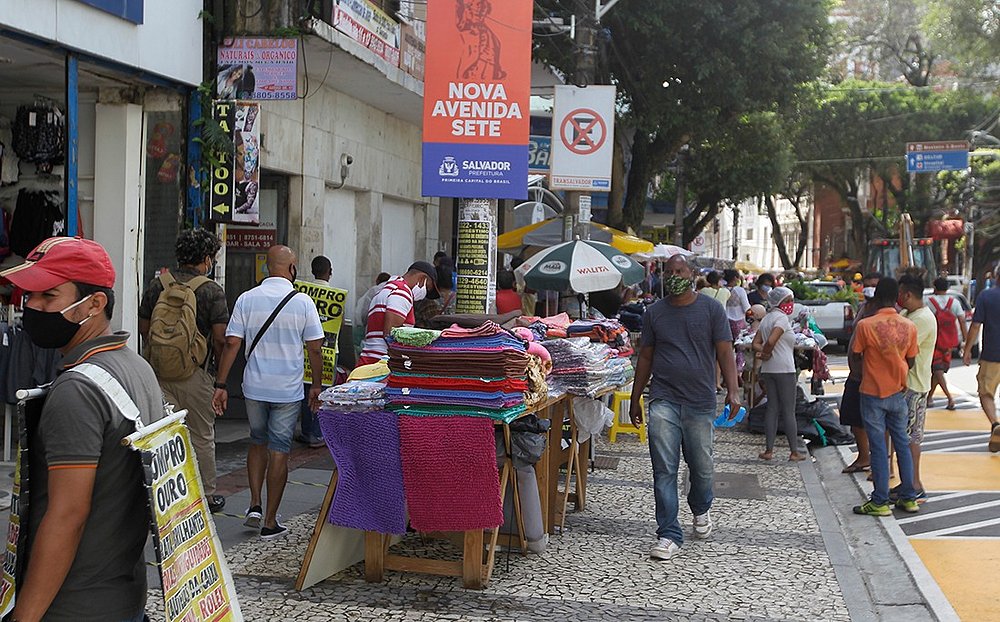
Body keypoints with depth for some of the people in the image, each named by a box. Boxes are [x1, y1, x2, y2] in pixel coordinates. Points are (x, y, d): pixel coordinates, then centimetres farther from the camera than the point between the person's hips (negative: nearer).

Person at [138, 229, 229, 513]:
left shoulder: (157, 284, 4)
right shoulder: (212, 290, -9)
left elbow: (144, 327, 9)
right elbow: (219, 338, -11)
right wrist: (218, 366, 6)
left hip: (159, 370, 4)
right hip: (195, 372, -3)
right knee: (202, 436, 10)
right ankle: (206, 495, 21)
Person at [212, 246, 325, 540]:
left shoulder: (247, 299, -2)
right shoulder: (303, 302, -7)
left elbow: (232, 343, -5)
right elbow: (315, 349, -5)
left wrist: (220, 385, 0)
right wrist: (316, 386, 7)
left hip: (254, 387, 2)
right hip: (288, 390, -2)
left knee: (258, 442, 23)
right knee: (279, 451, 5)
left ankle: (255, 505, 15)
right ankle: (270, 522, 9)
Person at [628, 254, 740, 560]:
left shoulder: (712, 309, 3)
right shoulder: (654, 313, 8)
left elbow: (725, 353, 0)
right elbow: (645, 357, 13)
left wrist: (732, 390, -13)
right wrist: (635, 399, 13)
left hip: (701, 403, 0)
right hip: (663, 401, 1)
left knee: (702, 467, 11)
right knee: (664, 470, -6)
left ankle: (701, 510, 41)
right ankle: (669, 535, -2)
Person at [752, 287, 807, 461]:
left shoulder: (767, 318, 15)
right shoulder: (782, 318, -13)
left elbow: (756, 343, 11)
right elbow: (771, 341, -25)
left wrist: (763, 352, -6)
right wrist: (766, 353, -8)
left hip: (768, 369, 8)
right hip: (784, 369, -8)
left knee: (772, 409, 10)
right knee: (789, 411, -1)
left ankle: (769, 450, 9)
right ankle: (794, 452, 5)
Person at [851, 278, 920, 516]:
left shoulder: (865, 325, -16)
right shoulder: (909, 326, -4)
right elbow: (910, 361, 6)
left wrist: (859, 376, 14)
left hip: (873, 393, -4)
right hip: (898, 392, 4)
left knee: (878, 447, 2)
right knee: (902, 444, 14)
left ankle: (880, 502, 7)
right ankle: (908, 498, 20)